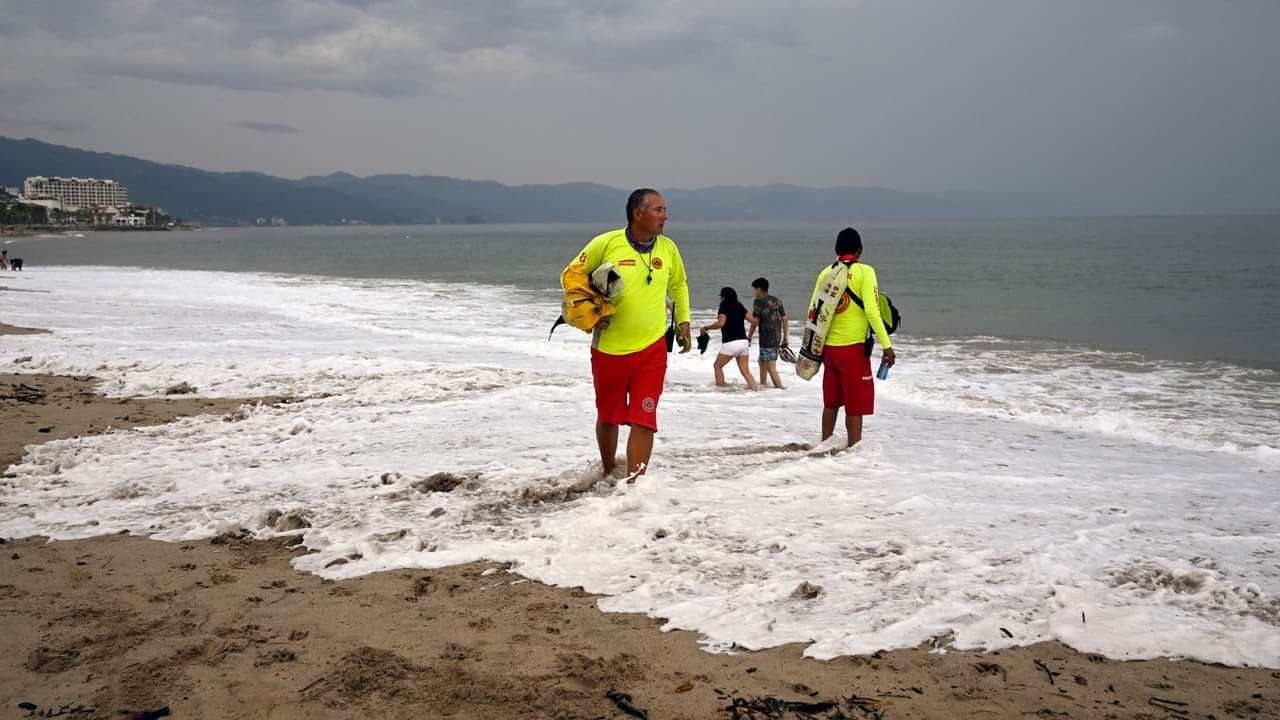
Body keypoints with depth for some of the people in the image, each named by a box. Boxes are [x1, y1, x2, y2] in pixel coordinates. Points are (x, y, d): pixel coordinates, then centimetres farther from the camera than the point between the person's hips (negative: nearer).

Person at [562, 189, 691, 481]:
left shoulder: (668, 248, 2)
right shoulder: (605, 243, -10)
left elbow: (678, 284, 21)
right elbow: (572, 275, 2)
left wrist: (683, 320, 12)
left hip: (652, 347, 1)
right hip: (609, 347, -1)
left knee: (644, 419, -10)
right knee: (608, 416, 15)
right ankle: (608, 472, 39)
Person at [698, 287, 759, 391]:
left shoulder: (724, 308, -5)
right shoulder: (740, 308, 13)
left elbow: (720, 323, -20)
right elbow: (754, 321, 9)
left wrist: (706, 328, -11)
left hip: (730, 343, -6)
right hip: (744, 342, 6)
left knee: (718, 366, 12)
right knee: (745, 370, 10)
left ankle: (720, 388, 8)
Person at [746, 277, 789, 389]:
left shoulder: (759, 301, -7)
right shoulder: (777, 301, 12)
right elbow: (784, 320, 11)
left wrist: (748, 338, 1)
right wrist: (785, 340, 16)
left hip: (766, 340, -8)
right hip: (777, 339, 8)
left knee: (771, 368, -6)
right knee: (762, 362, 25)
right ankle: (762, 385, 34)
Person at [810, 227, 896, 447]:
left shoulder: (826, 272, 7)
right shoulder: (864, 271, -6)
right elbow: (872, 311, -15)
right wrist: (886, 345, -14)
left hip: (829, 347, 5)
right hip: (853, 347, -5)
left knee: (831, 403, 17)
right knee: (855, 406, 0)